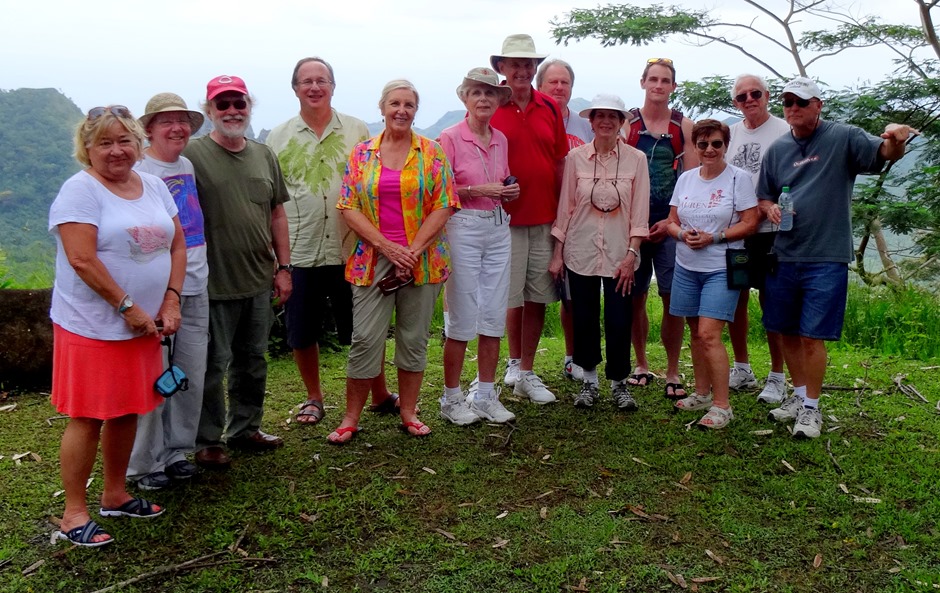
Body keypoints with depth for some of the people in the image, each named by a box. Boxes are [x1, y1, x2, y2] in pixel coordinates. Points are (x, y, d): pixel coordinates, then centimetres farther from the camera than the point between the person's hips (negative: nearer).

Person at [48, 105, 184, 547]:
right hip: (92, 326, -6)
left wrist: (171, 300, -1)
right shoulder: (81, 190, -10)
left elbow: (177, 245, 12)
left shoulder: (155, 187, 11)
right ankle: (73, 514, 13)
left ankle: (115, 495, 31)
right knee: (87, 418, 0)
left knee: (128, 412, 15)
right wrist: (127, 307, -17)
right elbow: (82, 259, -18)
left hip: (143, 325, 7)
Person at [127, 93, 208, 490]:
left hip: (195, 288, 7)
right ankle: (145, 463, 14)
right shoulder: (137, 172, -9)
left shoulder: (188, 166, 12)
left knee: (192, 376, 11)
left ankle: (177, 451, 26)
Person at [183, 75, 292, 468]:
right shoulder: (193, 155, -8)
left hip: (259, 281, 6)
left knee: (253, 361, 16)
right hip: (214, 284, -6)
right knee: (213, 364, 3)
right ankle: (208, 442, 17)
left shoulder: (264, 155, 10)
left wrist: (283, 266, 10)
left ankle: (245, 428, 32)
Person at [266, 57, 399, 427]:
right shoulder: (278, 139, 6)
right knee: (302, 333, 9)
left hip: (351, 252, -1)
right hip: (299, 254, 1)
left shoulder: (357, 131, 5)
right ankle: (314, 398, 29)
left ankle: (380, 395, 25)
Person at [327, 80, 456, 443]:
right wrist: (387, 246, -12)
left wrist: (413, 251, -13)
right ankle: (351, 419, 12)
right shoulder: (362, 154, 5)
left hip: (421, 260, 0)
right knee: (365, 339, -1)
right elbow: (348, 208, 0)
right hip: (372, 260, 0)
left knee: (414, 338, 8)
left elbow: (443, 207, -3)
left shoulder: (432, 153, 3)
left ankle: (408, 413, 22)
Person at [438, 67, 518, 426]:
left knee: (494, 316, 7)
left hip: (498, 228, 6)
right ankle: (451, 399, 12)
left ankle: (486, 396, 18)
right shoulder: (450, 138, -5)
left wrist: (508, 192, 2)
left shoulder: (501, 140, 13)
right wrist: (478, 190, -16)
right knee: (463, 319, -2)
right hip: (464, 227, -6)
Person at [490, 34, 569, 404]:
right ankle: (515, 364, 22)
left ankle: (525, 373, 19)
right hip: (506, 218, -4)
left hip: (545, 219, 4)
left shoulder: (550, 108, 8)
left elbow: (560, 163, 12)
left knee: (537, 297, 7)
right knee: (512, 297, 3)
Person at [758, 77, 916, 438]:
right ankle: (799, 395, 31)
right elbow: (763, 197, 16)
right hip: (784, 256, 5)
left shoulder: (843, 138, -4)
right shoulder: (777, 149, 9)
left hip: (826, 258, -5)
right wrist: (770, 208, -6)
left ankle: (811, 408, 11)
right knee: (786, 333, 13)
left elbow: (884, 154, -17)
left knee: (812, 336, -4)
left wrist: (896, 140, -39)